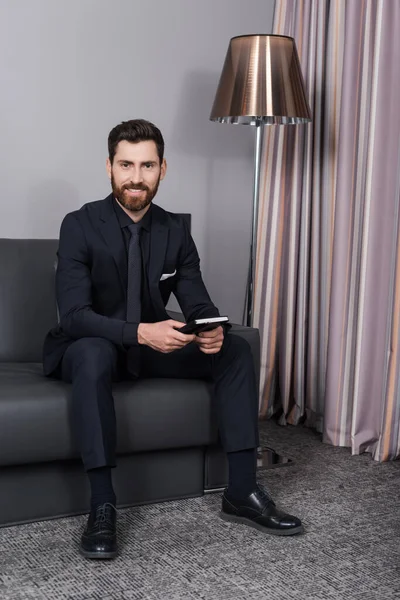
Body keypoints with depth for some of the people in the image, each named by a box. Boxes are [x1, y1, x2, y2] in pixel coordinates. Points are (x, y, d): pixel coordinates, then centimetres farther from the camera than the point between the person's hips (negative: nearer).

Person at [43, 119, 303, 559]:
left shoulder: (175, 230, 0)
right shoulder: (80, 225, -15)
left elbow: (198, 303, -1)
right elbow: (73, 315, -23)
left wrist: (212, 330, -27)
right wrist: (140, 332, -39)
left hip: (152, 347, 5)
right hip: (92, 348, -5)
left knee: (234, 349, -14)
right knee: (93, 352, -39)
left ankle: (241, 493, -12)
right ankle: (102, 507, -33)